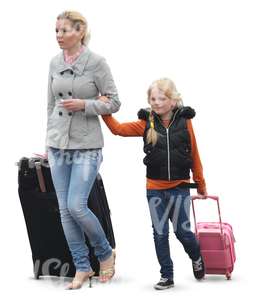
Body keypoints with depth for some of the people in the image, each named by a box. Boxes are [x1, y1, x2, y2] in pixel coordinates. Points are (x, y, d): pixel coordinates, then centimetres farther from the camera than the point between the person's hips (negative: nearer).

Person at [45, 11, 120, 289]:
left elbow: (114, 102, -4)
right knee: (65, 210, 5)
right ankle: (82, 267, 18)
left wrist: (84, 104, -18)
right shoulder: (54, 62, 8)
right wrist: (49, 141, 16)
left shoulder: (96, 62, -8)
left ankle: (105, 254, 14)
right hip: (58, 145, 5)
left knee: (76, 206, -12)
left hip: (86, 145, -5)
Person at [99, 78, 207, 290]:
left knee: (183, 231, 2)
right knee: (160, 233, 6)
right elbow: (118, 129, -5)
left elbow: (194, 155, 2)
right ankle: (167, 276, 18)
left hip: (180, 187, -2)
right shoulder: (147, 123, -2)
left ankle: (197, 257, 34)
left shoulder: (184, 121, -5)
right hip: (155, 188, 2)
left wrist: (201, 185, 8)